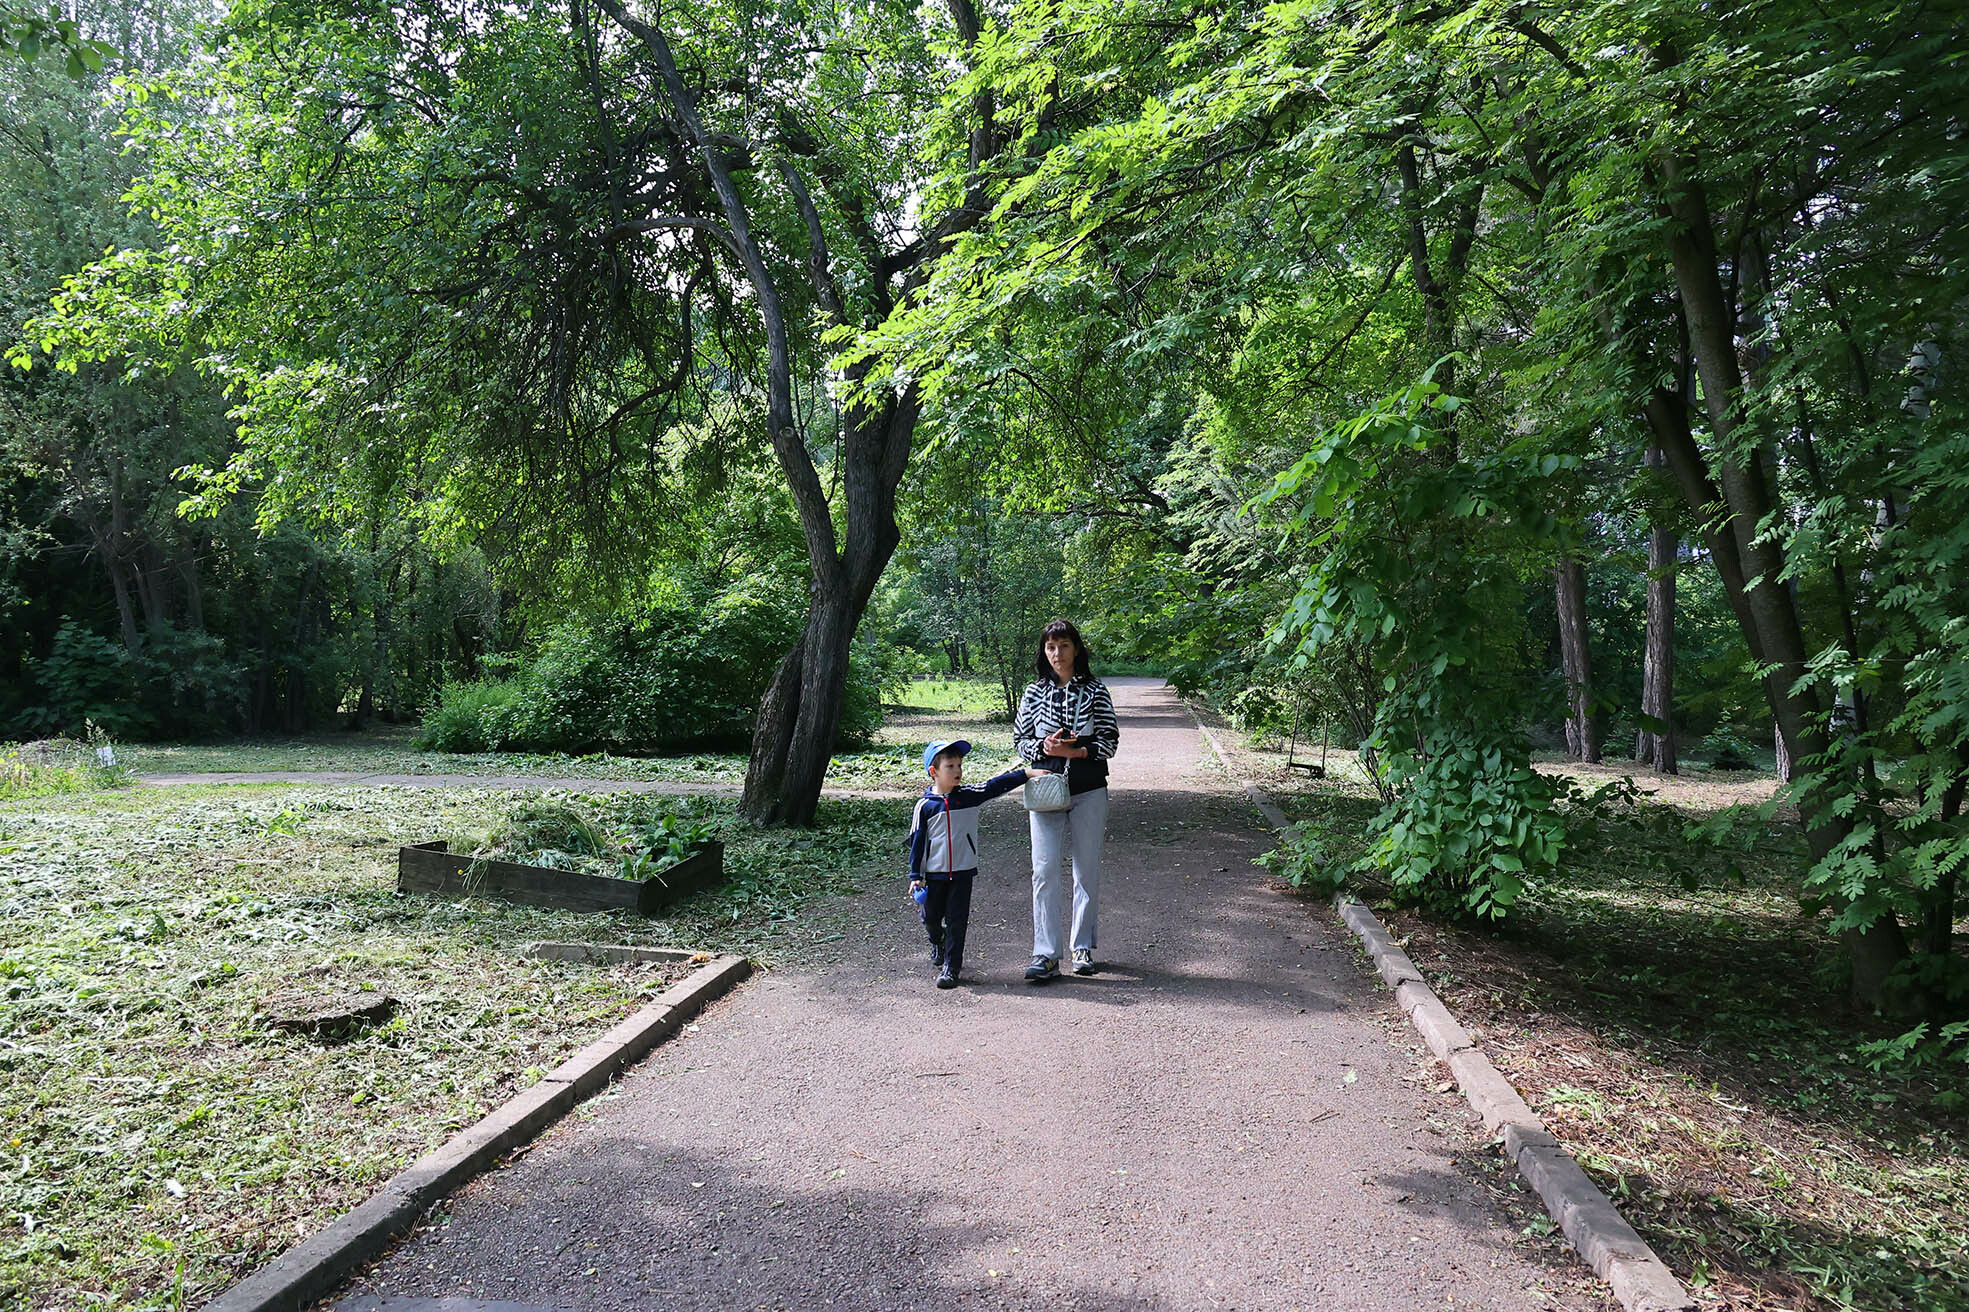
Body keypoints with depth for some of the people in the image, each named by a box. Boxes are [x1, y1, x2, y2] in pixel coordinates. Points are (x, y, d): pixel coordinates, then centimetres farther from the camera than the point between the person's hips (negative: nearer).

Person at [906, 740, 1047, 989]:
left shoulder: (969, 797, -1)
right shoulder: (925, 805, -5)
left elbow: (997, 786, -4)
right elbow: (917, 841, -2)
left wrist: (1027, 772, -12)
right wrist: (915, 876, -3)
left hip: (963, 872, 1)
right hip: (934, 873, 0)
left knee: (957, 920, 0)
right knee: (931, 917, 12)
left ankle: (951, 967, 9)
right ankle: (938, 942, 45)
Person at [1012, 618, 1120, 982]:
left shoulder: (1095, 691, 3)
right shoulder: (1034, 693, 6)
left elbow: (1110, 741, 0)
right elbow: (1020, 741, 10)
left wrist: (1074, 751, -15)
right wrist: (1043, 747, -11)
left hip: (1089, 791, 0)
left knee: (1087, 870, 6)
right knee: (1045, 871, -7)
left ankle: (1083, 948, 19)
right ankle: (1046, 955, -5)